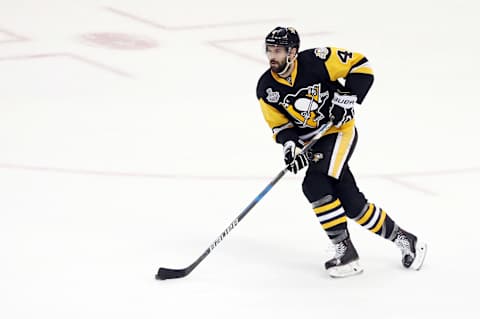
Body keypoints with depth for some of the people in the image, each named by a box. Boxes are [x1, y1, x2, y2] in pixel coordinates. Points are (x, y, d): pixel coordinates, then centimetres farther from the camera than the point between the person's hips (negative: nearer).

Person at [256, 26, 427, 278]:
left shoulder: (316, 61, -19)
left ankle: (345, 251, -17)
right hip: (312, 143, 5)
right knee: (351, 202, 0)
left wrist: (348, 97, -23)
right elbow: (279, 125, 3)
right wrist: (289, 144, -16)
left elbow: (361, 65, -13)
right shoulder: (266, 89, -5)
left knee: (316, 184, -25)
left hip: (339, 130, -5)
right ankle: (403, 240, 18)